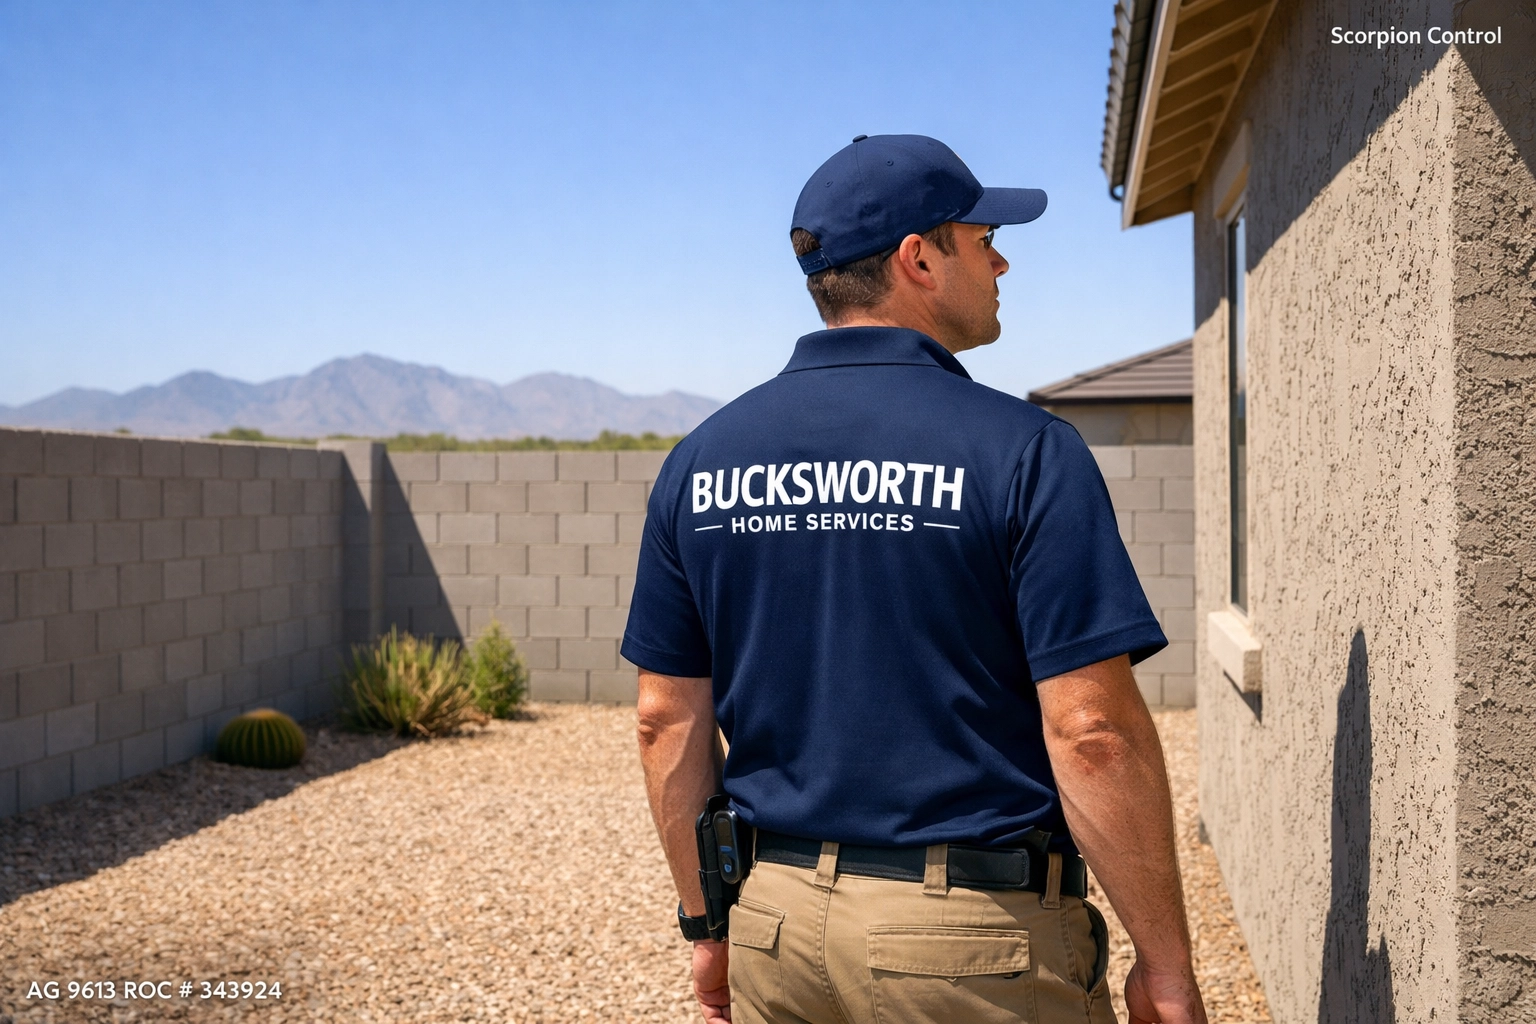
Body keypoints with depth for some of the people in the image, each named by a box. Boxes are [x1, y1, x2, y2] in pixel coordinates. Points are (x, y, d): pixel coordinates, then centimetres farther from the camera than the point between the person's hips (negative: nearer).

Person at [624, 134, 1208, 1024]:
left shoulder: (702, 459, 3)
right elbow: (1092, 731, -16)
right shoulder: (1025, 450, -12)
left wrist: (706, 924, 15)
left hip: (776, 923, 5)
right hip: (978, 933, -4)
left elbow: (669, 722, 5)